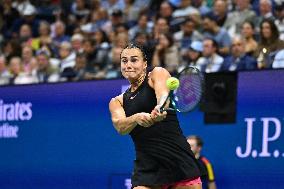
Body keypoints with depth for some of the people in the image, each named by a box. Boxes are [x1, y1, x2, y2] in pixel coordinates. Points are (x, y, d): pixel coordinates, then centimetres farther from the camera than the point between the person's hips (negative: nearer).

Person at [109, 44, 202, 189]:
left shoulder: (157, 74, 6)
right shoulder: (117, 101, 15)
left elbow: (163, 93, -18)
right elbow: (120, 127, -6)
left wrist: (160, 107, -41)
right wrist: (137, 118, -28)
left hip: (178, 159, -3)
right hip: (146, 165, 3)